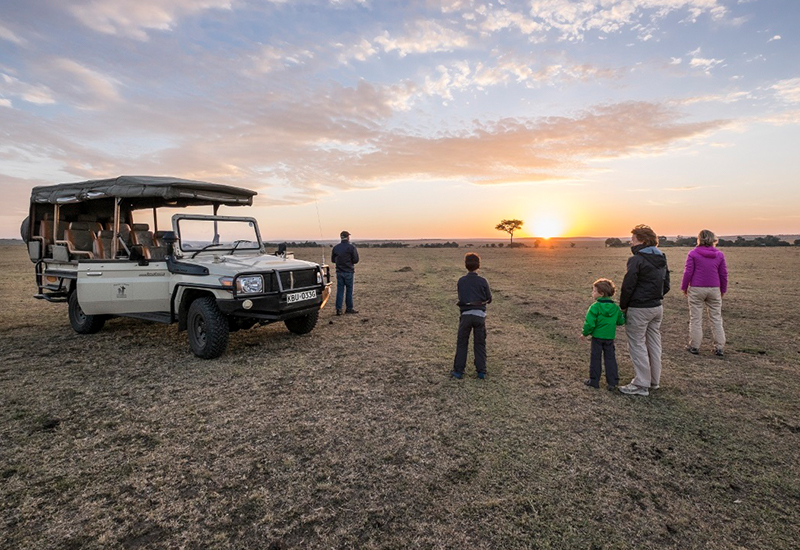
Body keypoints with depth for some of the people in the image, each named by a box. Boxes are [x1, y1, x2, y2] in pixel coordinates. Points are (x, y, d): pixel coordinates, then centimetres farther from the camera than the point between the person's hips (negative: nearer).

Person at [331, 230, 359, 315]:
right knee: (349, 290, 6)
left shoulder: (335, 247, 5)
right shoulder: (351, 247, -10)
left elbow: (333, 260, 11)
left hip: (339, 272, 4)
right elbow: (356, 260, -10)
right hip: (349, 272, -4)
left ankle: (338, 309, 1)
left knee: (339, 290, 6)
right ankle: (349, 308, 12)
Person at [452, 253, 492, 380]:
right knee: (480, 344, 10)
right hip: (480, 314, 0)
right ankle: (481, 371, 13)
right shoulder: (483, 281, -3)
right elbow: (489, 299, 4)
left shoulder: (461, 281, 1)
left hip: (465, 314, 1)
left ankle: (458, 371, 9)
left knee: (461, 343, 9)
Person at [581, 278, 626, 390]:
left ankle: (594, 381, 13)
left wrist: (584, 333, -3)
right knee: (610, 358, 11)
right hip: (610, 337, 4)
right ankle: (612, 382, 13)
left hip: (597, 337, -4)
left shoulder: (595, 307, -15)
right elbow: (620, 321, 7)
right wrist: (623, 313, 26)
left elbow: (589, 323, -16)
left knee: (595, 358, 6)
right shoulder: (615, 307, 1)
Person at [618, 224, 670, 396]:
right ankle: (654, 381, 28)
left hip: (639, 309, -9)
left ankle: (641, 385, 4)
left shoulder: (637, 259, -16)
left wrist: (623, 305, -5)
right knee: (654, 343, 16)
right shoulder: (661, 259, 10)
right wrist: (655, 298, 16)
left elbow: (628, 286, -17)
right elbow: (666, 285, 15)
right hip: (657, 307, 9)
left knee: (637, 345, 0)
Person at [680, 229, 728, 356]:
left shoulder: (693, 253, -7)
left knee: (695, 319, 4)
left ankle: (694, 346, 9)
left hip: (696, 289, -3)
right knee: (716, 319, 10)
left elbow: (688, 272, -7)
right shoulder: (719, 255, 4)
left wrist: (684, 287, 4)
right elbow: (724, 274, 8)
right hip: (714, 289, 3)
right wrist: (723, 289, 20)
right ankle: (720, 347, 13)